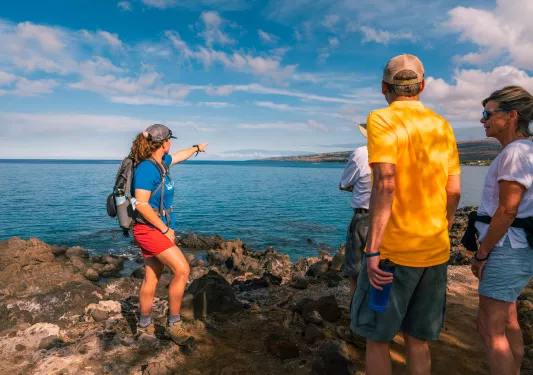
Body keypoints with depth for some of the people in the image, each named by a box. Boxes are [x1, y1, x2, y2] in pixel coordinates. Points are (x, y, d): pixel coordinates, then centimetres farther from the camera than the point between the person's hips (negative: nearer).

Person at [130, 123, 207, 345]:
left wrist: (197, 148, 45)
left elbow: (179, 156, 29)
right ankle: (173, 324, 4)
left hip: (158, 229, 9)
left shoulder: (162, 161, 7)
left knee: (152, 278, 14)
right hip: (149, 229, -9)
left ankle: (144, 325, 28)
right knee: (182, 270, -12)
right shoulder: (146, 168, -19)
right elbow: (141, 204, -23)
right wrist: (165, 229, -17)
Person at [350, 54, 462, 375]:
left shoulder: (382, 120, -9)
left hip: (393, 250, -6)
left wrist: (372, 250, -20)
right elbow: (454, 192, 10)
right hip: (436, 252, 6)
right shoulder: (443, 127, 9)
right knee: (418, 339, 18)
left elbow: (385, 185, -21)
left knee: (377, 338, 10)